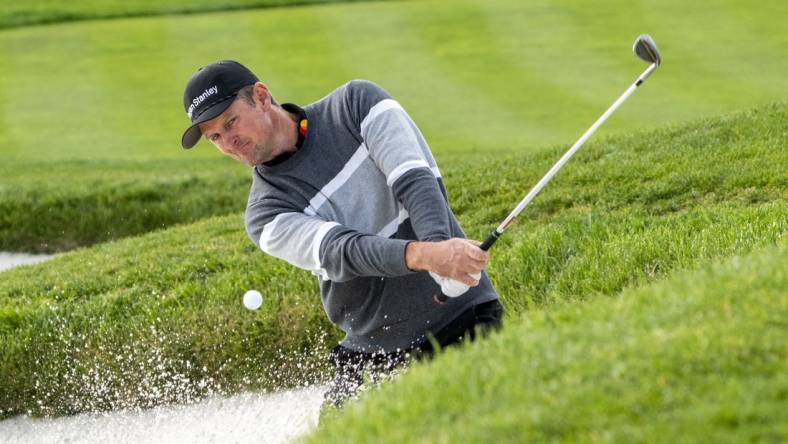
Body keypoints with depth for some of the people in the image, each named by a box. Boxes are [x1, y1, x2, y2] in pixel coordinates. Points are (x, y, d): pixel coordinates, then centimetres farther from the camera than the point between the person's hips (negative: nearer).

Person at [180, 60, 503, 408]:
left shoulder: (357, 103, -1)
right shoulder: (266, 215, -3)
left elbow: (412, 179, -15)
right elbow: (339, 251, -21)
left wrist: (439, 243, -36)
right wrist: (421, 255, -40)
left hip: (467, 318, -2)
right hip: (377, 351, 2)